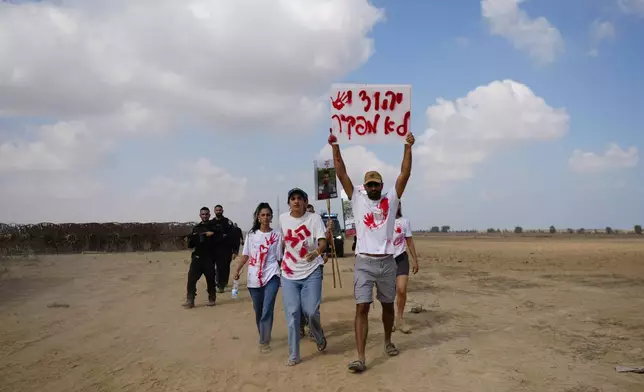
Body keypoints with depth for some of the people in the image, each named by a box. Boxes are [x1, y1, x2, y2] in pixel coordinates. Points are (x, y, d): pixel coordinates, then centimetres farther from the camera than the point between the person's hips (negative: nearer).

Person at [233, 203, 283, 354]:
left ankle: (264, 341, -2)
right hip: (254, 277, 3)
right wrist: (237, 269, -2)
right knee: (258, 310, 13)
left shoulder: (277, 235, 0)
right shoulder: (251, 234, 6)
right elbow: (245, 255, 9)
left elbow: (279, 257, 1)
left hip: (271, 276, -3)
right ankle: (263, 337, 32)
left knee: (267, 310, -12)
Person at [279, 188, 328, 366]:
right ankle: (293, 355, 11)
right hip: (289, 274, 3)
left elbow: (323, 241, -20)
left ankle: (319, 337, 29)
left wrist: (316, 252, -41)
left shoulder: (314, 218, -10)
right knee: (292, 314, 0)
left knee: (311, 311, -6)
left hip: (311, 272, -2)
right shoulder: (283, 218, 1)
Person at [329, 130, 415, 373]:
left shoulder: (391, 199, 5)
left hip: (387, 262, 2)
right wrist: (335, 146, -10)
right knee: (362, 307, -8)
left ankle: (388, 341, 39)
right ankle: (361, 358, -9)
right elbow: (341, 173, -2)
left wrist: (408, 147, -12)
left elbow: (405, 174, -4)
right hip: (364, 263, -1)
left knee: (388, 305, 16)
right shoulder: (357, 198, 4)